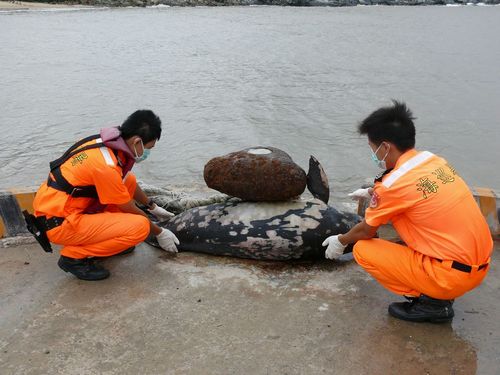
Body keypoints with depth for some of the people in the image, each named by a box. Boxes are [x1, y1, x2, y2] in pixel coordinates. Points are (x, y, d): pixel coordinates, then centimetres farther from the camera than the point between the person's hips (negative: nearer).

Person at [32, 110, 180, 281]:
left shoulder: (109, 141, -2)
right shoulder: (105, 166, -27)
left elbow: (128, 182, 18)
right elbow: (129, 210, -12)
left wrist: (152, 207, 27)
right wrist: (159, 233, 3)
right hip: (58, 222, -9)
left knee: (129, 181, 10)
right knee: (140, 226, -19)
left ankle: (105, 239, 14)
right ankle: (74, 256, -5)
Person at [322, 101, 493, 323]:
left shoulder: (394, 183, -18)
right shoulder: (432, 159, 4)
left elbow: (366, 232, -1)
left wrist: (340, 241, 20)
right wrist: (372, 193, 44)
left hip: (454, 275, -8)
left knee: (362, 250, -2)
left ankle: (430, 302, 1)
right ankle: (440, 296, 18)